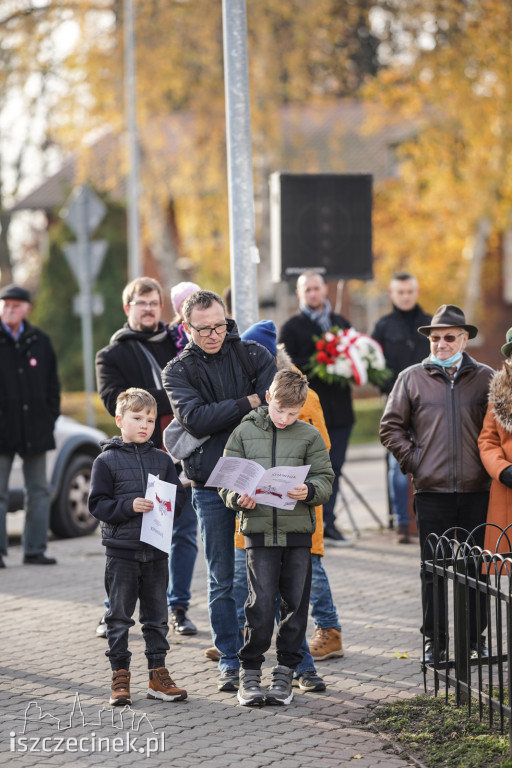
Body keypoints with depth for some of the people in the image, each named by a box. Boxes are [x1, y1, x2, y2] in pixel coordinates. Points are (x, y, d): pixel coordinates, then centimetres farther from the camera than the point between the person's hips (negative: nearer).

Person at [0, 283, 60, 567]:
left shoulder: (40, 341, 10)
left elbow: (52, 384, 14)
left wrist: (50, 418, 5)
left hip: (35, 429, 4)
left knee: (39, 491, 6)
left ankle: (35, 549, 11)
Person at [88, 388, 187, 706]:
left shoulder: (163, 460, 9)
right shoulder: (107, 461, -2)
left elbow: (179, 497, 11)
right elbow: (98, 504, -6)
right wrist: (129, 506, -19)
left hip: (157, 550, 3)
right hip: (121, 551, -3)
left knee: (157, 616, 9)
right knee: (119, 617, 2)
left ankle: (159, 675, 16)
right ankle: (120, 677, 9)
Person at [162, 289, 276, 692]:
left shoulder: (251, 354, 6)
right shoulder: (178, 370, 4)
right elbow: (195, 418, -12)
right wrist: (248, 404, -11)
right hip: (211, 485, 0)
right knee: (222, 579, 5)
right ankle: (231, 662, 14)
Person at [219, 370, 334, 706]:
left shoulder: (310, 435, 5)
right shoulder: (244, 433, 4)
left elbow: (325, 479, 3)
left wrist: (309, 491, -18)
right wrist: (238, 498, -14)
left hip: (298, 530, 1)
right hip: (259, 530, -1)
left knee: (296, 603, 5)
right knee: (261, 603, -7)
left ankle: (285, 671, 17)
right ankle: (250, 672, 5)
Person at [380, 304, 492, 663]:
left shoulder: (485, 378, 6)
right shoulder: (412, 378, 4)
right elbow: (391, 427, 8)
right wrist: (413, 460, -1)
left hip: (477, 489, 1)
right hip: (432, 490, -1)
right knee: (433, 570, 4)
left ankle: (476, 636, 19)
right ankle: (435, 640, 12)